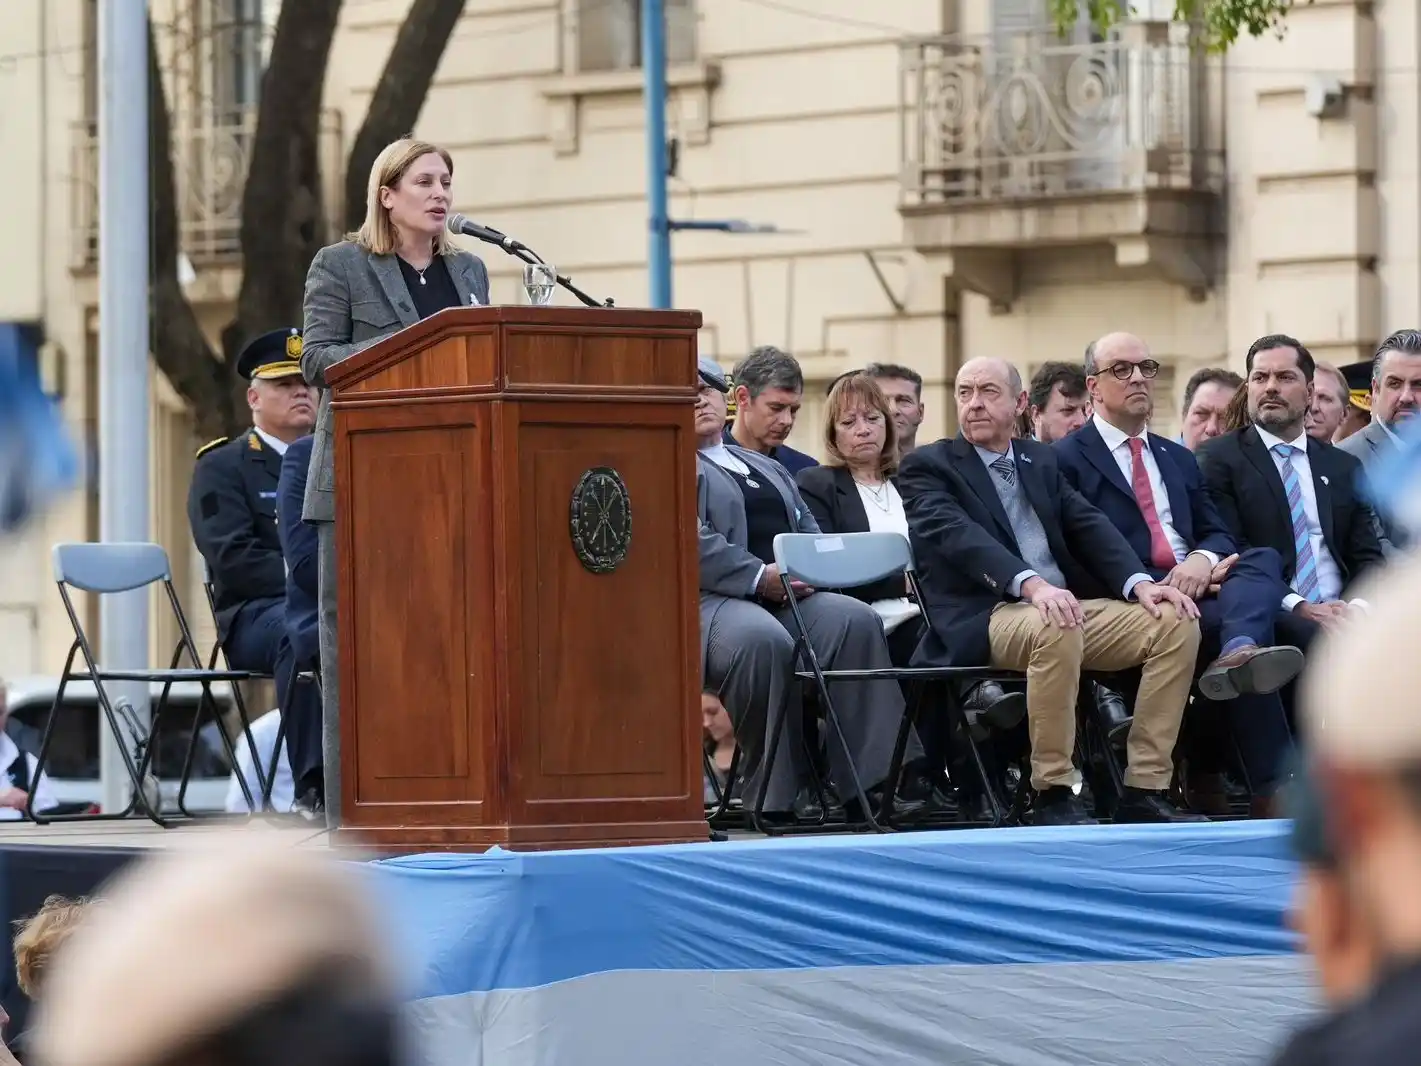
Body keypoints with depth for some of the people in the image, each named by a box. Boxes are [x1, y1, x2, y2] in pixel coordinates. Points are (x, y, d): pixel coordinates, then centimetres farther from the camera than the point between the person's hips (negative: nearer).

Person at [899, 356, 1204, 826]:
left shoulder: (1041, 461, 22)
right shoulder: (928, 467, 4)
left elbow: (1089, 526, 10)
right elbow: (957, 534, -15)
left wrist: (1139, 584, -10)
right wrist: (1032, 585, -32)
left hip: (1066, 607, 6)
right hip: (984, 619, -6)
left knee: (1176, 622, -15)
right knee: (1054, 628, -39)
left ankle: (1145, 791, -15)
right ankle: (1053, 795, -28)